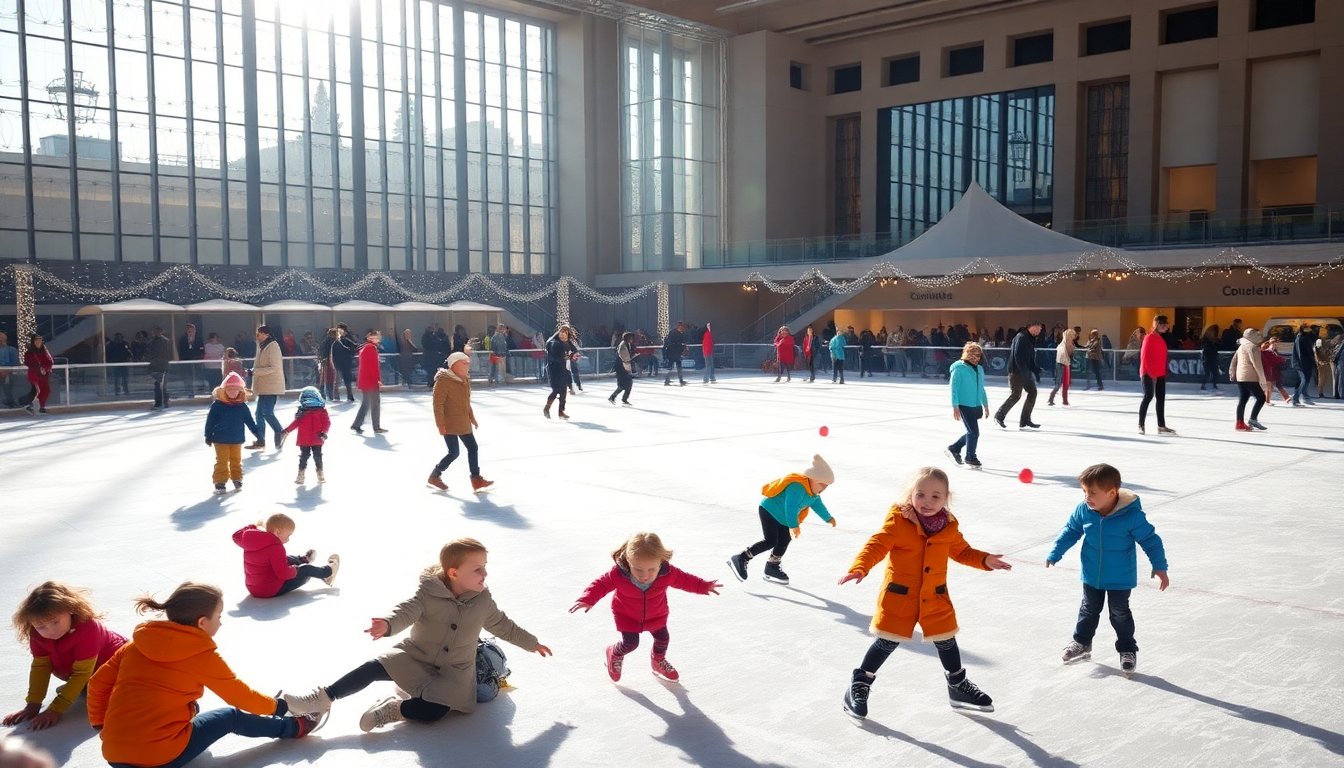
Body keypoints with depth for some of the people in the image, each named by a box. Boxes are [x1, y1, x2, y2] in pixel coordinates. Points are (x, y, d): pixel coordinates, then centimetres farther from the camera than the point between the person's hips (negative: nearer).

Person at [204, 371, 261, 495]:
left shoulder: (242, 406, -1)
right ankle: (219, 482, 6)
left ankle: (237, 479, 28)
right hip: (221, 440, -3)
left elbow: (250, 422, 4)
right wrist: (208, 436, -3)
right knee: (221, 461, 1)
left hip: (237, 440, 3)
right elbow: (210, 421, -4)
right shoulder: (217, 405, -8)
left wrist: (258, 434, 2)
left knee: (236, 460, 15)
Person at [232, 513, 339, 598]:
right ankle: (328, 571, 29)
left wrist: (253, 526, 19)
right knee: (305, 570, 7)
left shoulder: (248, 539, -4)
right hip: (274, 590, -8)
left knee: (288, 559, 27)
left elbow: (237, 535, 19)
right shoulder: (275, 548, -27)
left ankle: (303, 559, 53)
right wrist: (294, 569, -10)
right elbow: (283, 573, -30)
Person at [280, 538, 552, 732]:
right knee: (374, 668, -22)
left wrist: (532, 643, 19)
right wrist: (388, 624, -55)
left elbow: (502, 625, 12)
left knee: (431, 712, -29)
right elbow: (406, 611, -32)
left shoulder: (482, 601, -5)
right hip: (415, 656, -1)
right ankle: (323, 698, -15)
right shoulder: (429, 593, -15)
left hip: (453, 672, 1)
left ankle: (394, 709, -8)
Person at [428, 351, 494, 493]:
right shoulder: (443, 380, -17)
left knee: (473, 448, 5)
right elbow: (438, 404, -19)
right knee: (454, 453, -4)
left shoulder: (465, 380, 10)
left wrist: (472, 419, 21)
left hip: (464, 424, 9)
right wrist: (441, 424, -22)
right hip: (449, 425, -8)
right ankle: (435, 476, 16)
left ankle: (476, 480, 10)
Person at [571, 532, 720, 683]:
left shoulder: (668, 573, -31)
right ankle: (614, 654, 32)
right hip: (627, 616, -3)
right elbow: (601, 584, -23)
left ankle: (658, 662, 49)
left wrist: (704, 586, -10)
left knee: (663, 638, 15)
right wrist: (587, 600, -36)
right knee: (630, 643, -5)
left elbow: (684, 579, -11)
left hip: (656, 616, 3)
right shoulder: (618, 574, -36)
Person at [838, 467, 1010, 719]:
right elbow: (877, 545, -22)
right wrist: (859, 568, -37)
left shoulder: (949, 526, -1)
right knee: (888, 642, 1)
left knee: (946, 641, 16)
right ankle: (859, 686, 19)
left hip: (935, 596, 4)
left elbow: (961, 551, 13)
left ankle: (958, 687, 39)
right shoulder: (898, 520, -17)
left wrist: (986, 560, -2)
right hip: (899, 594, -4)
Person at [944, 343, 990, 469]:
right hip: (964, 405, -7)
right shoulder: (959, 368, -10)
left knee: (972, 432, 11)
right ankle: (970, 458, 12)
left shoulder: (980, 369, 11)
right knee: (974, 432, -6)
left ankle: (953, 449, 30)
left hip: (976, 406, 7)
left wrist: (985, 405, 20)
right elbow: (954, 388, -11)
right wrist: (955, 406, -15)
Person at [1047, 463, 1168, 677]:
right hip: (1091, 575, 4)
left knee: (1120, 614, 10)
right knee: (1089, 609, 20)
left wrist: (1160, 567, -13)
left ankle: (1128, 651, 30)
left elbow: (1150, 540, -14)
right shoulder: (1083, 510, -16)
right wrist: (1054, 554, 4)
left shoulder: (1131, 515, -26)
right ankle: (1081, 643, 38)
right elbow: (1071, 531, 2)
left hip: (1120, 578, -4)